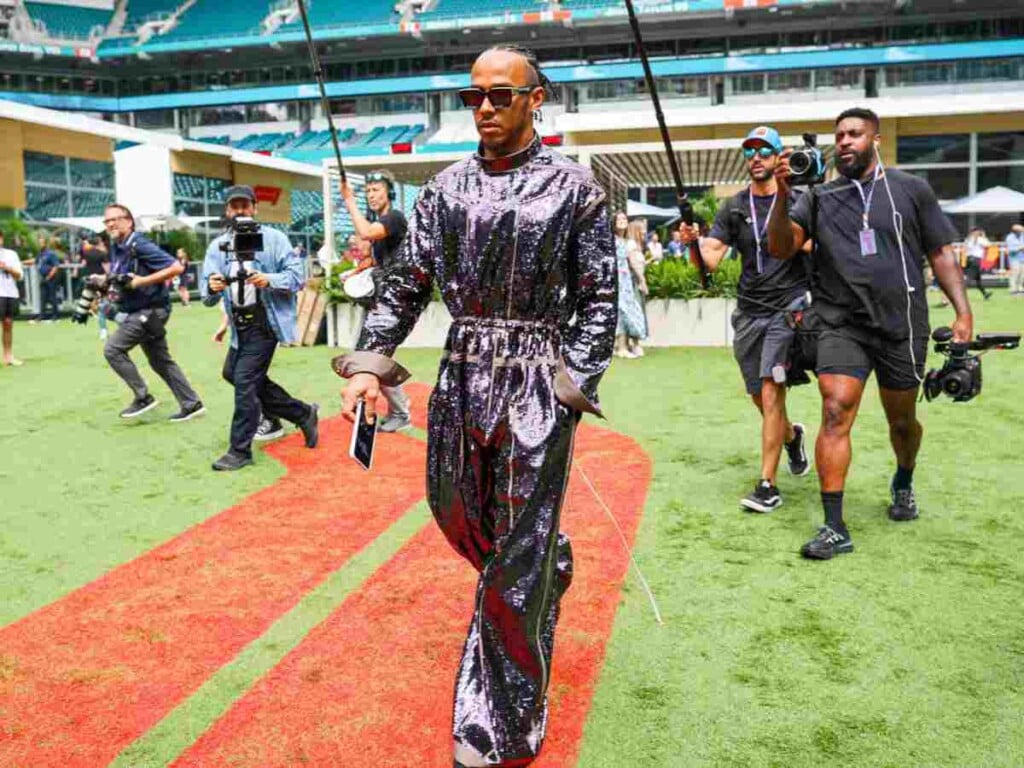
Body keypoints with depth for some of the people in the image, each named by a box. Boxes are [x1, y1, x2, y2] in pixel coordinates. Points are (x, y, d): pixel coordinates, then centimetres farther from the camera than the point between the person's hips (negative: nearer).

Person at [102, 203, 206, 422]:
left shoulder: (139, 246, -17)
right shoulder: (116, 248, 9)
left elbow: (176, 267, -24)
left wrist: (142, 281, -24)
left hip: (150, 311, -10)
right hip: (139, 312, 10)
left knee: (113, 349, -12)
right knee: (161, 362, 13)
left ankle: (143, 397, -2)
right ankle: (192, 404, 19)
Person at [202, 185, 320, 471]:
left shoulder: (274, 239, -5)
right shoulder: (217, 246, 6)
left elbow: (296, 276, -11)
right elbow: (209, 299, 0)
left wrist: (268, 280, -29)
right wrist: (212, 288, -24)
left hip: (266, 321, -7)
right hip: (240, 324, 7)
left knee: (244, 379, -11)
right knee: (232, 373, 16)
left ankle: (240, 450, 2)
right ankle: (303, 413, 27)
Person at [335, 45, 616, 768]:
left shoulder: (575, 187, -2)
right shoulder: (446, 188, 9)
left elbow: (600, 299, -3)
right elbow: (406, 283, 9)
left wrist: (570, 386, -13)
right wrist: (368, 363, -3)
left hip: (539, 379, -4)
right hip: (462, 376, 5)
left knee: (515, 558, 0)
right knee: (458, 514, 17)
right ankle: (550, 564, 50)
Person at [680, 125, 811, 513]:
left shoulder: (798, 201, 0)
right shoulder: (733, 208, 8)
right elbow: (710, 259, -2)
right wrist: (694, 242, -22)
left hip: (787, 308, -4)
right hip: (748, 313, 4)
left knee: (771, 395, -14)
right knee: (760, 400, 14)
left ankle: (768, 485, -8)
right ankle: (792, 436, 46)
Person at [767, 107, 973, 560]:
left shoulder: (911, 190, 6)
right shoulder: (819, 198, 6)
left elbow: (941, 253, 7)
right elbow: (780, 249, -4)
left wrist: (962, 311, -2)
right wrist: (783, 196, -18)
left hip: (902, 326, 1)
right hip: (842, 326, -1)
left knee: (902, 420, 14)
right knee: (835, 412, -16)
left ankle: (903, 484, 46)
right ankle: (834, 528, -13)